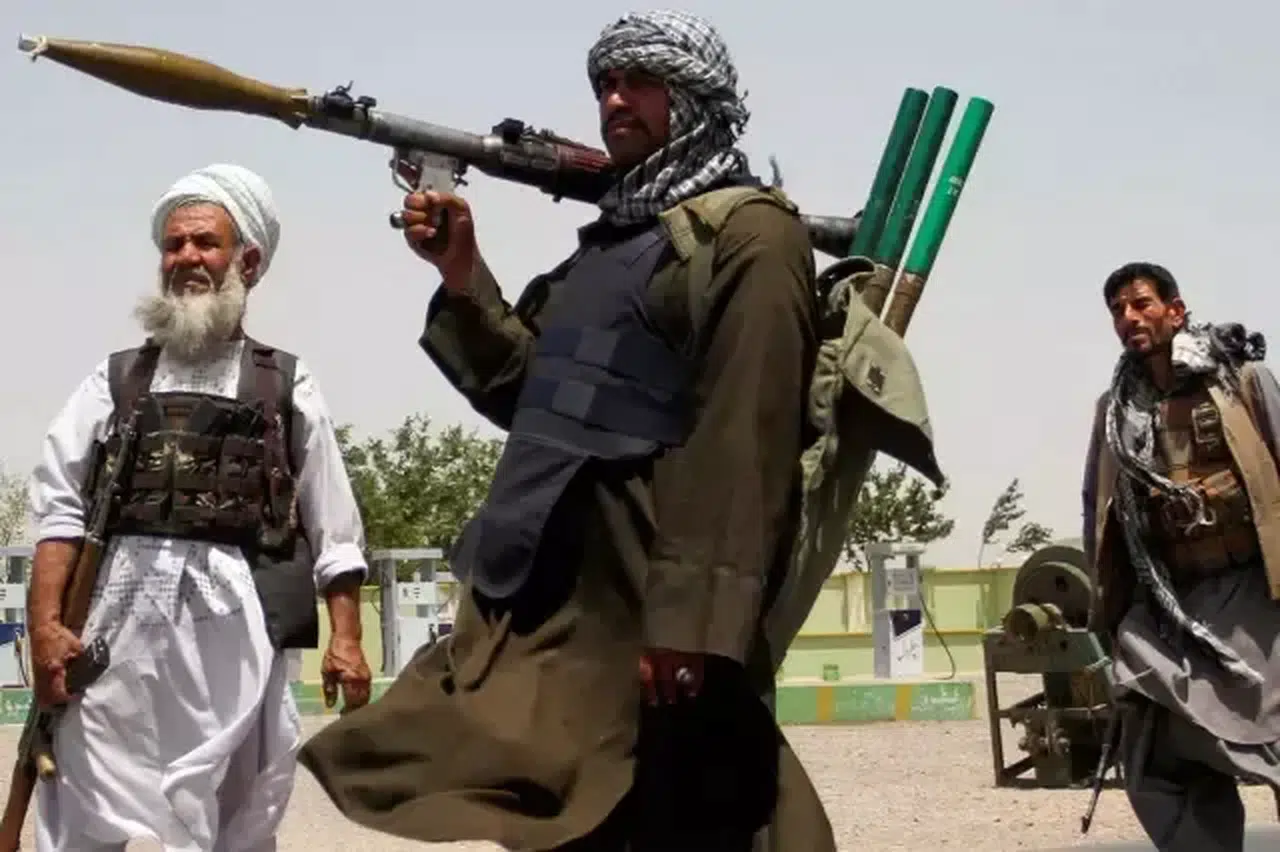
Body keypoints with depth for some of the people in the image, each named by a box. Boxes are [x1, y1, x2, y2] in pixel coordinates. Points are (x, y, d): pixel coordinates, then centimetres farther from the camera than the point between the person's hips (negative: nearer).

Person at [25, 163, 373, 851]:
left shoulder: (287, 389, 17)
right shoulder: (115, 382, 18)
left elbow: (334, 530, 12)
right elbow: (60, 510, 7)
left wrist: (345, 638, 2)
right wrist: (46, 624, -7)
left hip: (236, 625, 0)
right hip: (118, 619, 0)